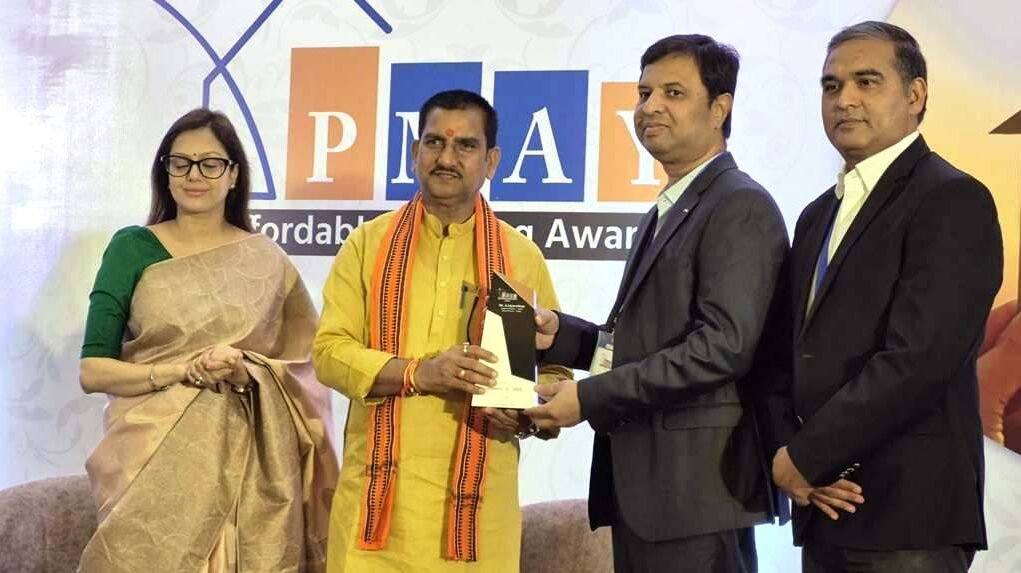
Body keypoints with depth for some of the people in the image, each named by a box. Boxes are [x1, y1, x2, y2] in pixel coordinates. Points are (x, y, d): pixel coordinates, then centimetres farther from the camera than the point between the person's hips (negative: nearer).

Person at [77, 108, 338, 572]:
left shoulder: (266, 259, 6)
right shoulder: (133, 248, 1)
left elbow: (303, 367, 6)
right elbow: (93, 370, -4)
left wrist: (248, 372, -14)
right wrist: (187, 371, -17)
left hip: (247, 459, 2)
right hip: (154, 457, -1)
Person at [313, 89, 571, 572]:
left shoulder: (521, 256, 7)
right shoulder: (369, 242, 6)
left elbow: (554, 369, 10)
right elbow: (330, 351, -1)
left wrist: (526, 413, -12)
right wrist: (419, 372, -17)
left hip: (477, 493, 0)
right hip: (379, 487, 0)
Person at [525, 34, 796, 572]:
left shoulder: (740, 206, -11)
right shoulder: (663, 214, 19)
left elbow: (723, 345, -21)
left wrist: (589, 397, -19)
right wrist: (561, 334, 2)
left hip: (697, 482, -9)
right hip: (643, 484, 9)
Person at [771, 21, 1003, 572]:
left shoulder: (952, 201, -9)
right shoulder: (819, 216, 16)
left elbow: (918, 359, -19)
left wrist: (805, 456, -14)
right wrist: (783, 451, -3)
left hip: (906, 512, -7)